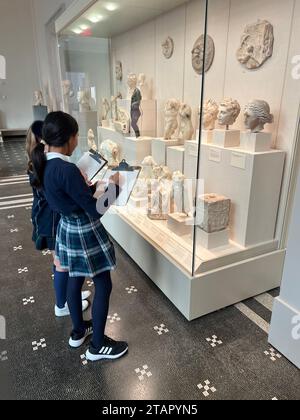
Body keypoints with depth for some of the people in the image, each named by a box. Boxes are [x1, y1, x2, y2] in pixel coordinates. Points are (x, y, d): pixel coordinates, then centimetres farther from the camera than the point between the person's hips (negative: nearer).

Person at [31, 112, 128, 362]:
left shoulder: (46, 163, -1)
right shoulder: (67, 170, -29)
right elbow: (96, 210, -24)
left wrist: (82, 186, 11)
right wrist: (114, 185, -13)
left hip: (68, 229, 9)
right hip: (85, 233, -9)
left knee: (76, 279, 23)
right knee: (103, 286, 8)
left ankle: (78, 332, 44)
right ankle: (98, 346, 24)